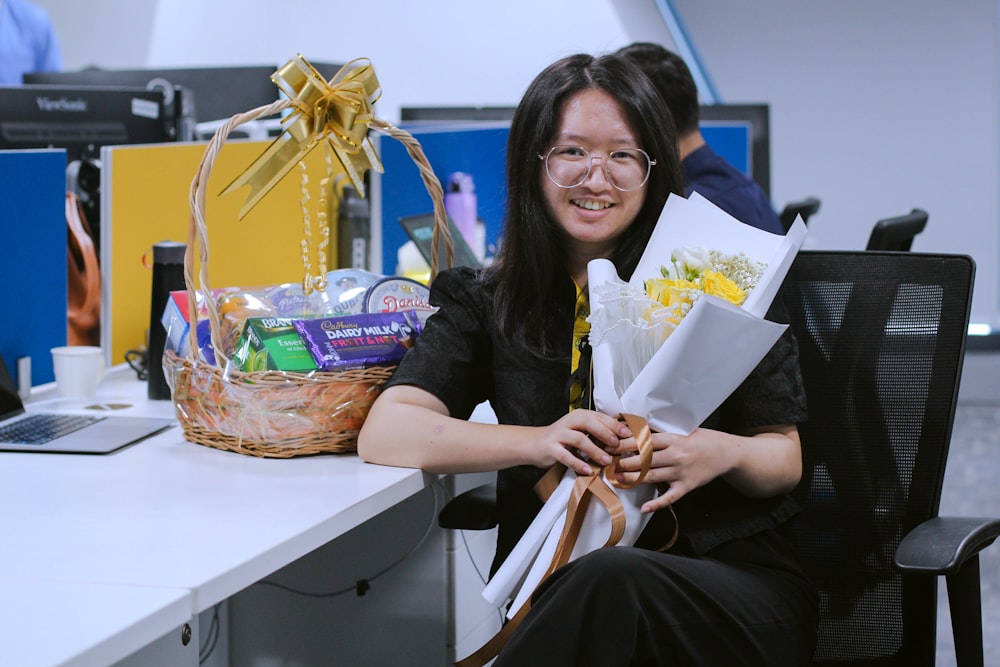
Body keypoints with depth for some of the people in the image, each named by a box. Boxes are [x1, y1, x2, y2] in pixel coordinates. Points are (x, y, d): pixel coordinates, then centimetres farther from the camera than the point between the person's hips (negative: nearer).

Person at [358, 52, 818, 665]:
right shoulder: (488, 303, 10)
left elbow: (786, 459, 10)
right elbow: (385, 433, -2)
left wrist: (724, 454, -16)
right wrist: (535, 442, -17)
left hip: (735, 576, -1)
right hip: (562, 592, 1)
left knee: (615, 580, -37)